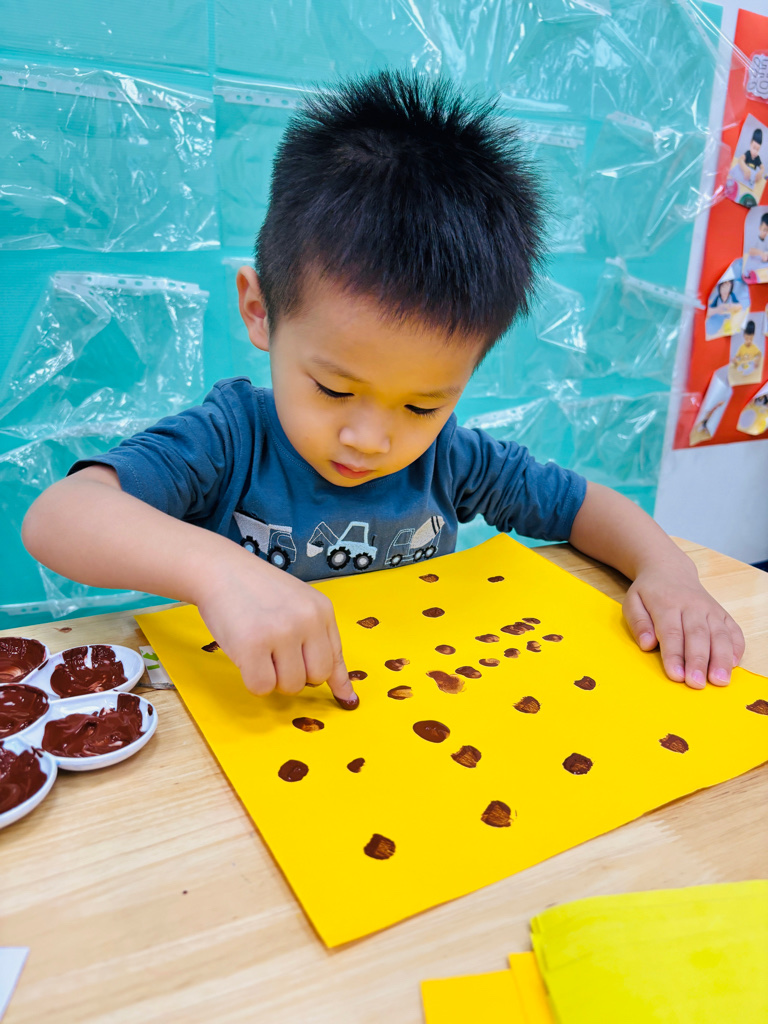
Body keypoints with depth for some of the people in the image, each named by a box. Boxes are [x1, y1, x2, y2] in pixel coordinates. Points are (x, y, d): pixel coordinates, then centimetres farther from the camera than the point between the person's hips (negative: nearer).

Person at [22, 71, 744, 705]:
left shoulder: (449, 459, -5)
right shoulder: (227, 443, -15)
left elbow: (583, 504, 7)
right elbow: (55, 518, -27)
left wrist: (666, 568, -12)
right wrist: (216, 568, -43)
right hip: (249, 723, -2)